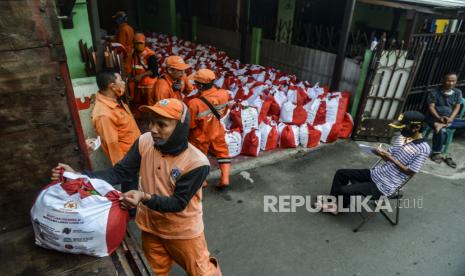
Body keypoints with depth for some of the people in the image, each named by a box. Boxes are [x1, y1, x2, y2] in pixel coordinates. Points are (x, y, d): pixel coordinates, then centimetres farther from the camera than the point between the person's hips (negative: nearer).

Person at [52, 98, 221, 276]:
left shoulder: (197, 162, -28)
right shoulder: (145, 142, -16)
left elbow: (178, 203, -24)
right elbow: (118, 172, -11)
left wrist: (145, 197, -39)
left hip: (182, 231, -4)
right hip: (150, 225, 4)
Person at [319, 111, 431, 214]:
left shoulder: (423, 149, -17)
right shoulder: (402, 137, 6)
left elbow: (410, 172, -16)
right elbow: (388, 158, 11)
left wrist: (391, 158, -21)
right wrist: (381, 153, -12)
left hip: (385, 186, -8)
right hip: (375, 173, 8)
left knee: (344, 190, -17)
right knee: (341, 173, 3)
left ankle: (340, 206, 17)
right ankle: (333, 202, 14)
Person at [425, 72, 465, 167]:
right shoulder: (434, 93, -5)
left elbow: (457, 107, 2)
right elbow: (431, 107, -10)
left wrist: (450, 118, -16)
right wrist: (439, 117, -24)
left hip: (449, 118, 5)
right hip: (434, 117, -5)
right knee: (442, 131, -33)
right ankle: (436, 153, -17)